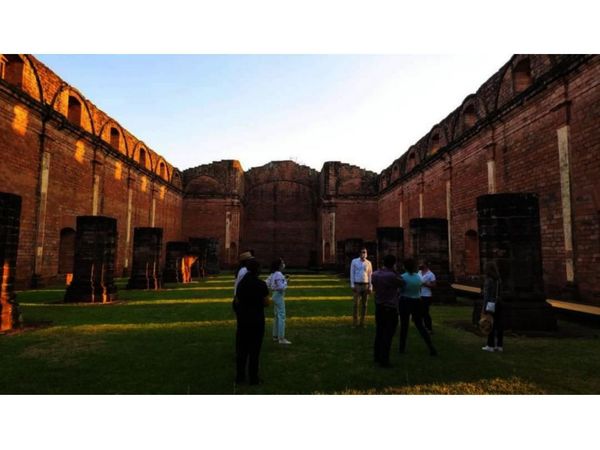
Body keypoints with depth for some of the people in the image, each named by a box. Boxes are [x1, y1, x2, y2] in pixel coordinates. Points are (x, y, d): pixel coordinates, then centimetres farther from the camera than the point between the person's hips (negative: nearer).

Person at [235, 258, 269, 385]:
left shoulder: (241, 283, 1)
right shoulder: (261, 284, -13)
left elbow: (238, 301, 6)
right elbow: (266, 303, -10)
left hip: (242, 320, 4)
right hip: (257, 321, -4)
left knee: (241, 349, 14)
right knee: (254, 350, 5)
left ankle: (240, 376, 20)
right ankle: (253, 378, 11)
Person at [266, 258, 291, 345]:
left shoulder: (273, 274, 9)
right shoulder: (278, 274, -19)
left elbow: (267, 283, 14)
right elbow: (281, 287, -23)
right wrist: (285, 281, -8)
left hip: (274, 295, 10)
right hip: (279, 296, -10)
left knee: (276, 316, 16)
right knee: (281, 316, -5)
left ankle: (275, 336, 24)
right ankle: (281, 338, -2)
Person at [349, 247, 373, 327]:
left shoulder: (368, 263, 4)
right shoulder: (354, 261, -1)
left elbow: (370, 275, 6)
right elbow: (352, 273, 0)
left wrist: (370, 287, 2)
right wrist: (352, 285, -5)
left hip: (366, 285, 2)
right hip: (357, 285, -2)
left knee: (364, 304, 8)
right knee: (356, 304, -3)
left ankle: (362, 322, 18)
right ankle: (354, 322, 4)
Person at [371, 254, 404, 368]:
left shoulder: (375, 274, 0)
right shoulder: (392, 276, -20)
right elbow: (401, 283, -2)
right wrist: (394, 271, 0)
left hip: (379, 307, 7)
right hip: (390, 308, -7)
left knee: (379, 333, 16)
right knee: (387, 335, 1)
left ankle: (377, 357, 24)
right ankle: (384, 360, 5)